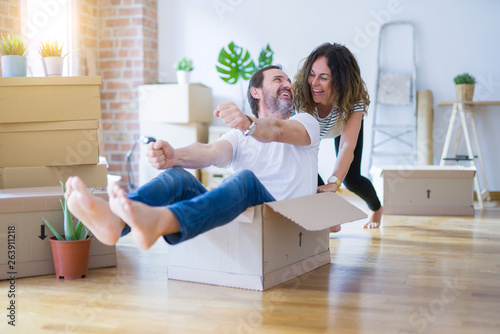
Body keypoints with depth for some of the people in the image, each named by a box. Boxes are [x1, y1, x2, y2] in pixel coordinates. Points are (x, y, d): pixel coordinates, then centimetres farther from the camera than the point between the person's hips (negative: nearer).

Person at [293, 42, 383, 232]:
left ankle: (376, 208, 33)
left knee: (350, 180, -5)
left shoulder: (353, 101, -42)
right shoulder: (299, 93, -41)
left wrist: (333, 183, -66)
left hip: (344, 127, -1)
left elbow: (348, 146, -52)